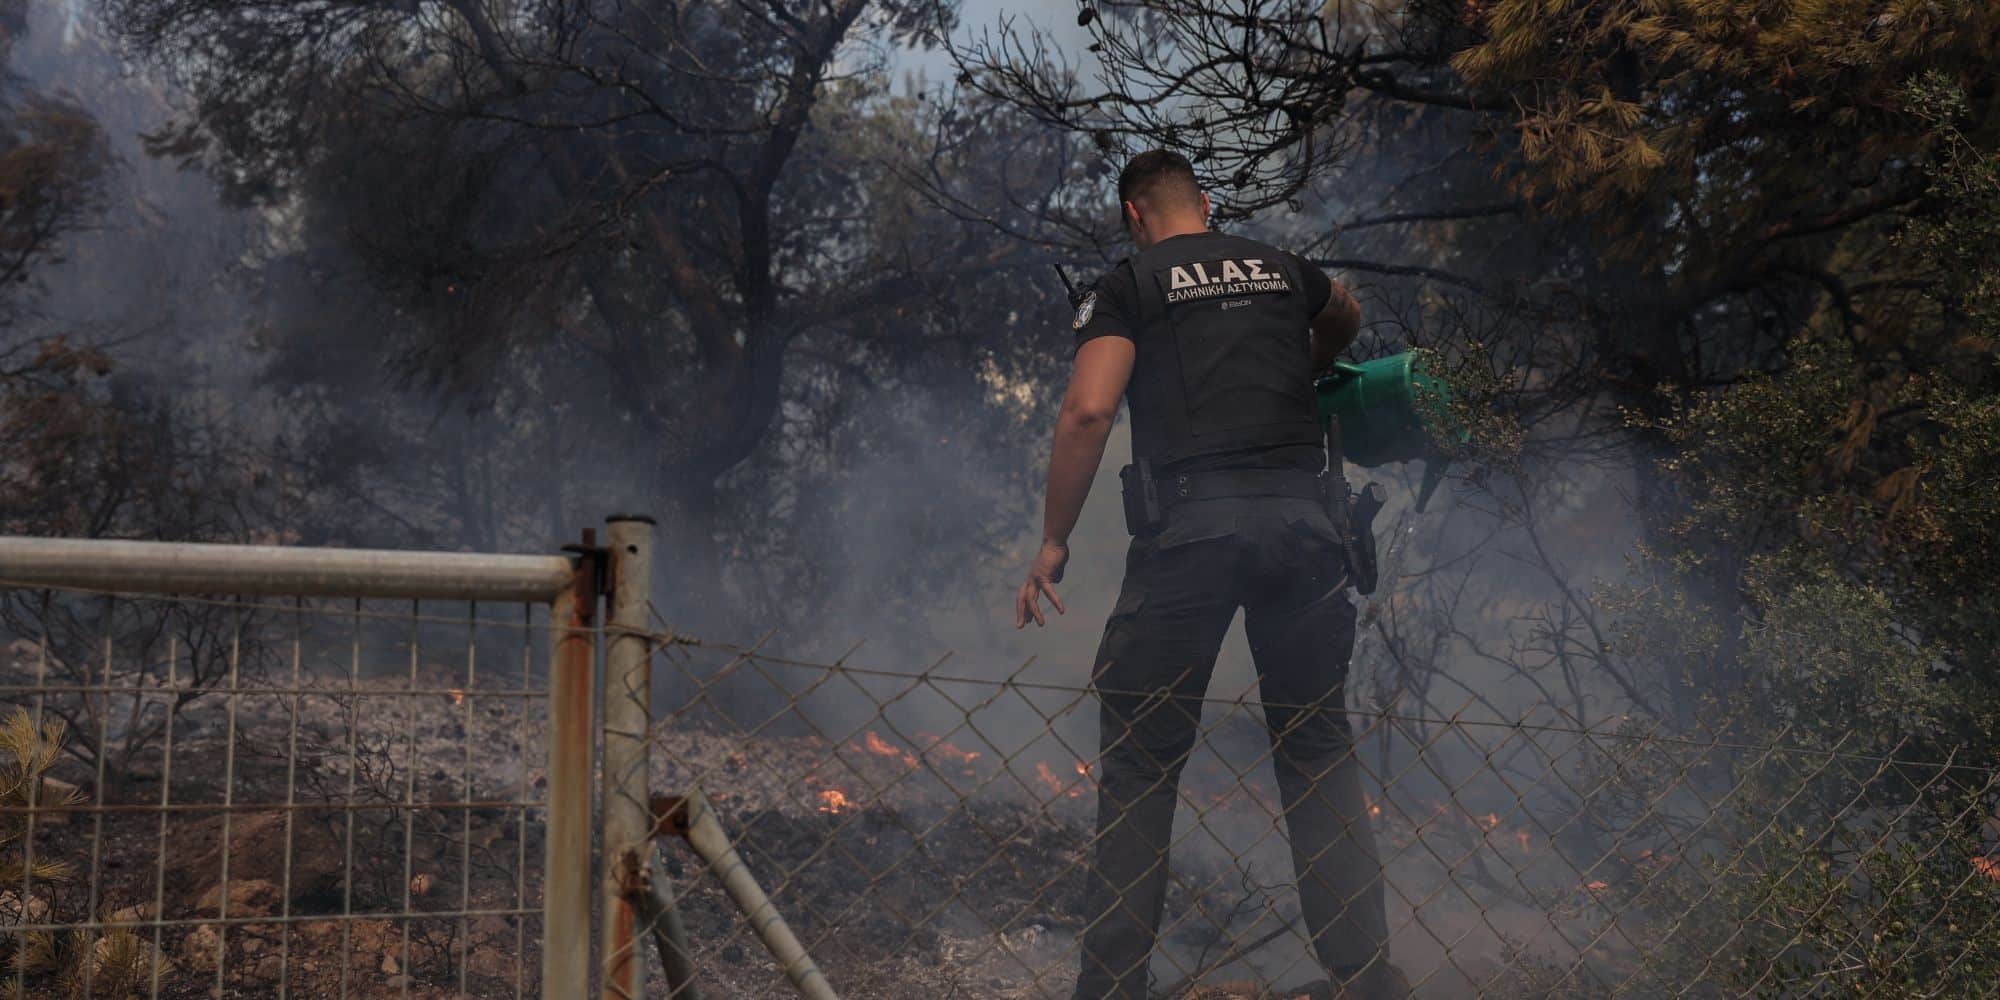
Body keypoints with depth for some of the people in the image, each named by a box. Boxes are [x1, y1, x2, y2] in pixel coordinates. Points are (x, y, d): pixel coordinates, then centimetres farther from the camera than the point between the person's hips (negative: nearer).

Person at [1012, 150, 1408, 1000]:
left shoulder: (1127, 285, 7)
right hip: (1302, 514, 3)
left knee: (1141, 754, 6)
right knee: (1318, 747, 12)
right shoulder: (1281, 269, 20)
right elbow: (1344, 320, 44)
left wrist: (1053, 541, -1)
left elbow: (1088, 410, -8)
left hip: (1189, 519, -3)